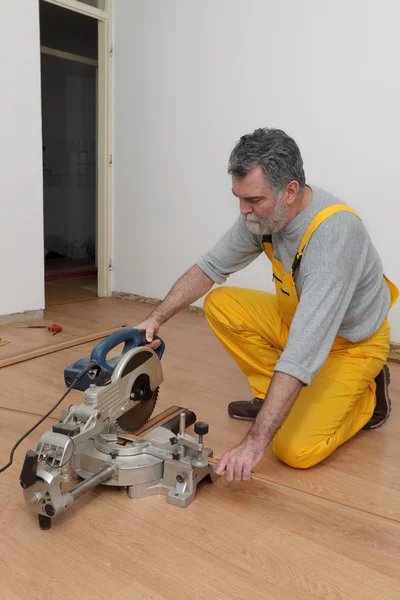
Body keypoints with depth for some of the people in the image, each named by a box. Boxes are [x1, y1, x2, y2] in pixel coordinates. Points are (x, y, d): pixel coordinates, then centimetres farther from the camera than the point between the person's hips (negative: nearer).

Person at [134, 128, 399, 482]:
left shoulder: (334, 235, -37)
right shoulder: (262, 213, -15)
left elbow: (302, 354, -42)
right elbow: (209, 267, -3)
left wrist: (254, 444, -42)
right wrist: (156, 319, -15)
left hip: (351, 342, -6)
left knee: (296, 450, -20)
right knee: (220, 305, -9)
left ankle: (367, 396, 8)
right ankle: (271, 397, 5)